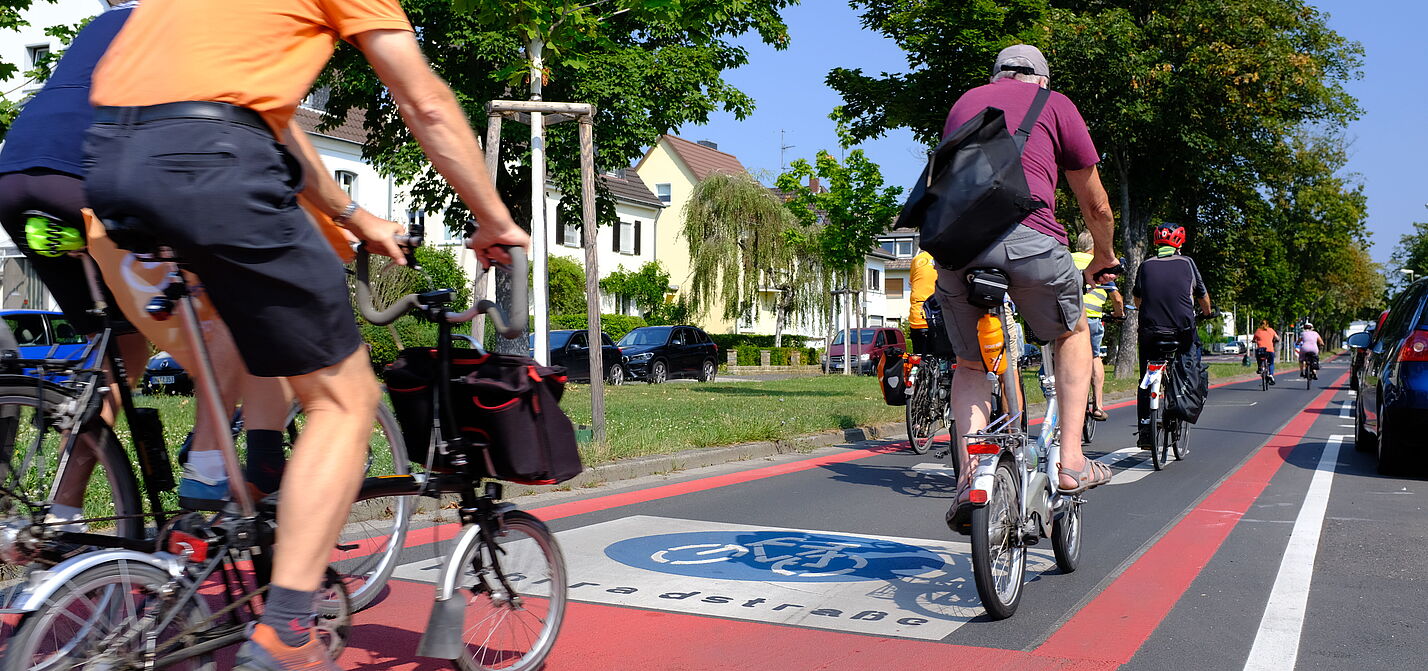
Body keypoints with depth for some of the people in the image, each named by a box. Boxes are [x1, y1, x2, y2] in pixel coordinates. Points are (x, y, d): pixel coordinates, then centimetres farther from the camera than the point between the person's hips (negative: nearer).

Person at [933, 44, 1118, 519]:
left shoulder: (964, 102, 30)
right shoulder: (1055, 104, 20)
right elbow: (1096, 206, 25)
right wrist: (1103, 259, 43)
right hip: (1028, 237, -3)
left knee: (970, 364, 21)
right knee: (1073, 334, 25)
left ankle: (970, 475, 2)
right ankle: (1071, 461, 17)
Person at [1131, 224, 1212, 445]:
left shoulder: (1146, 265, 6)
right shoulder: (1187, 263, 3)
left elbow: (1136, 298, 21)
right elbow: (1202, 296, 13)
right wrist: (1207, 313, 35)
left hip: (1150, 331, 1)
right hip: (1183, 332, -1)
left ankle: (1144, 430, 7)